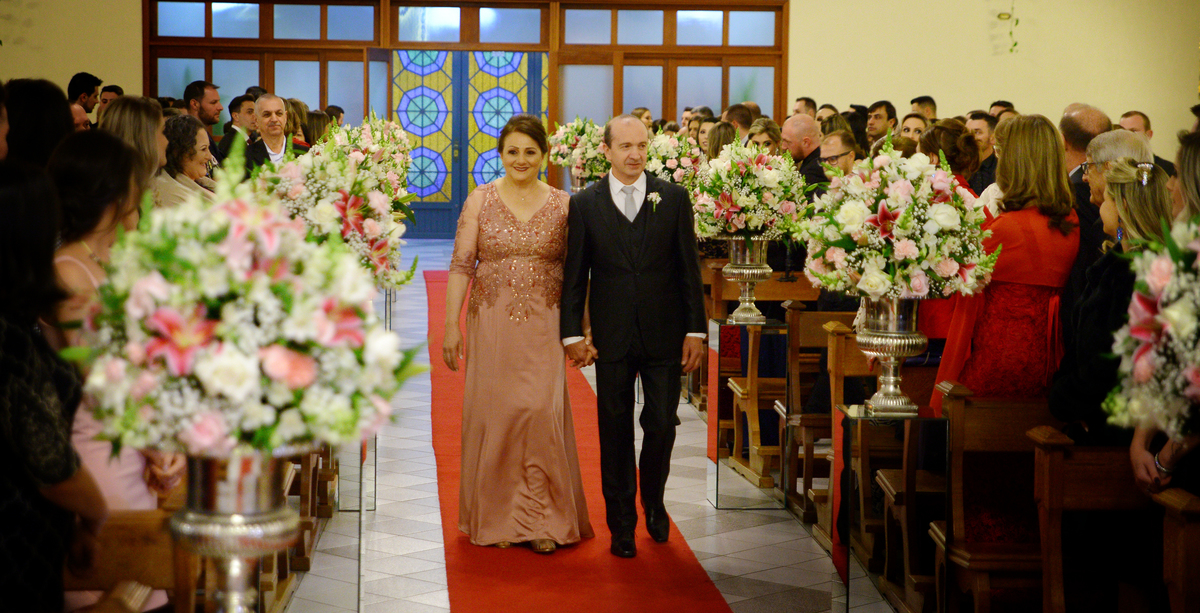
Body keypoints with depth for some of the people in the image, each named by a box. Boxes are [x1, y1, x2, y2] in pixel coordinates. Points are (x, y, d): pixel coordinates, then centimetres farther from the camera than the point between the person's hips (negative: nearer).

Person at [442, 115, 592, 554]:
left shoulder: (562, 205, 3)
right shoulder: (480, 201, 2)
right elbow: (461, 265, 1)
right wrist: (451, 325, -4)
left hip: (542, 326, 0)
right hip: (491, 322, 1)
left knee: (542, 412, -8)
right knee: (492, 413, 4)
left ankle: (541, 519, 4)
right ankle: (498, 517, 18)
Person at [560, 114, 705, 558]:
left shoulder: (673, 198, 3)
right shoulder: (585, 204, 2)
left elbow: (689, 268, 3)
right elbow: (574, 275, 4)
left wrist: (695, 330, 0)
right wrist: (572, 333, -2)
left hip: (665, 335, 0)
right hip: (611, 337, 0)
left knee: (661, 425, 1)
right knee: (615, 431, 6)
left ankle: (653, 501, 28)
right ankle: (622, 523, 18)